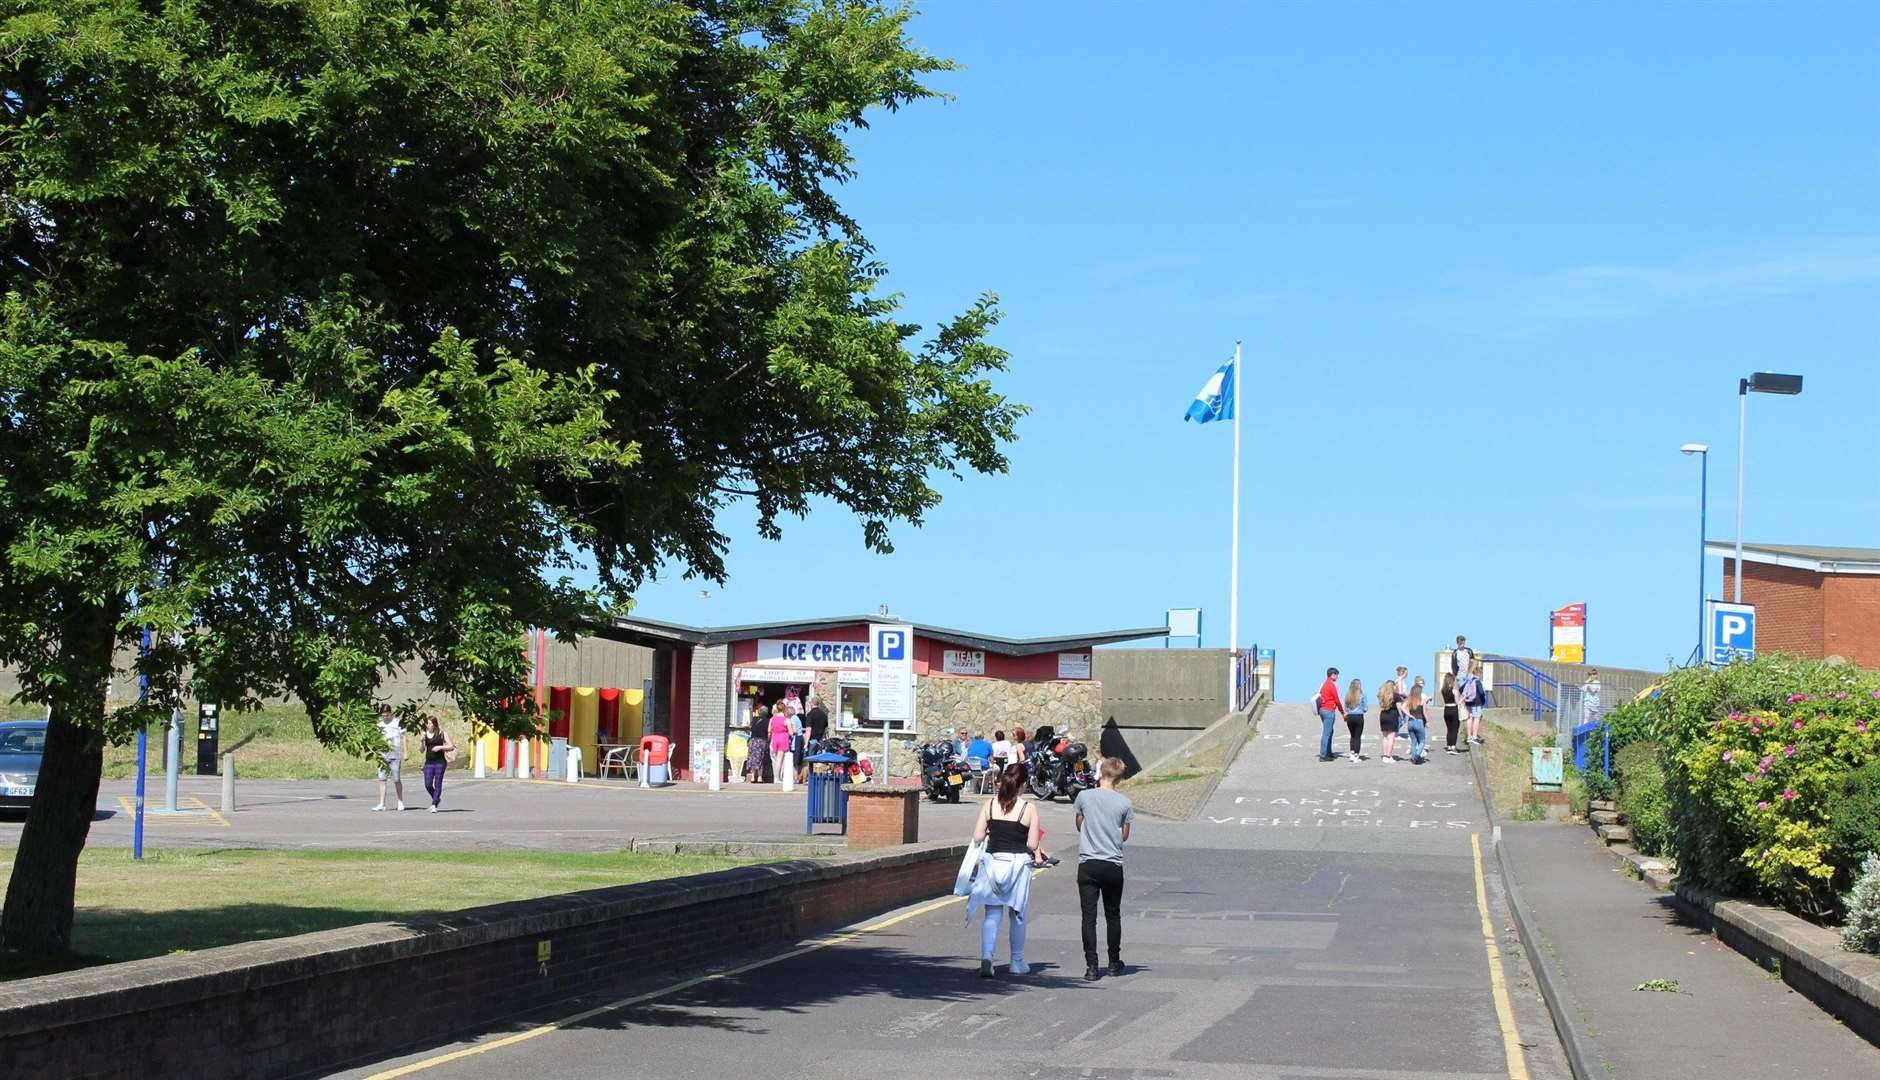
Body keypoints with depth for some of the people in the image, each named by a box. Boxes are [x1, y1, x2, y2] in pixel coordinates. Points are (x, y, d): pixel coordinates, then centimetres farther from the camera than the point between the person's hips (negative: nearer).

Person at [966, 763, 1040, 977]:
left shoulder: (990, 804, -1)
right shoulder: (1028, 808, -7)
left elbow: (977, 837, -2)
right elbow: (1032, 844, -7)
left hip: (993, 861, 1)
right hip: (1018, 863, -1)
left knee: (992, 914, 3)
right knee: (1017, 915, 14)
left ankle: (986, 957, -17)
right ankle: (1017, 963, 24)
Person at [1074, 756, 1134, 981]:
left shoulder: (1084, 796, -4)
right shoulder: (1124, 803, -4)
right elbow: (1125, 836, 6)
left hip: (1088, 864, -1)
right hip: (1113, 865, 1)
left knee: (1089, 916, 0)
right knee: (1113, 915, 15)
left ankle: (1091, 965, -7)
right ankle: (1114, 962, 25)